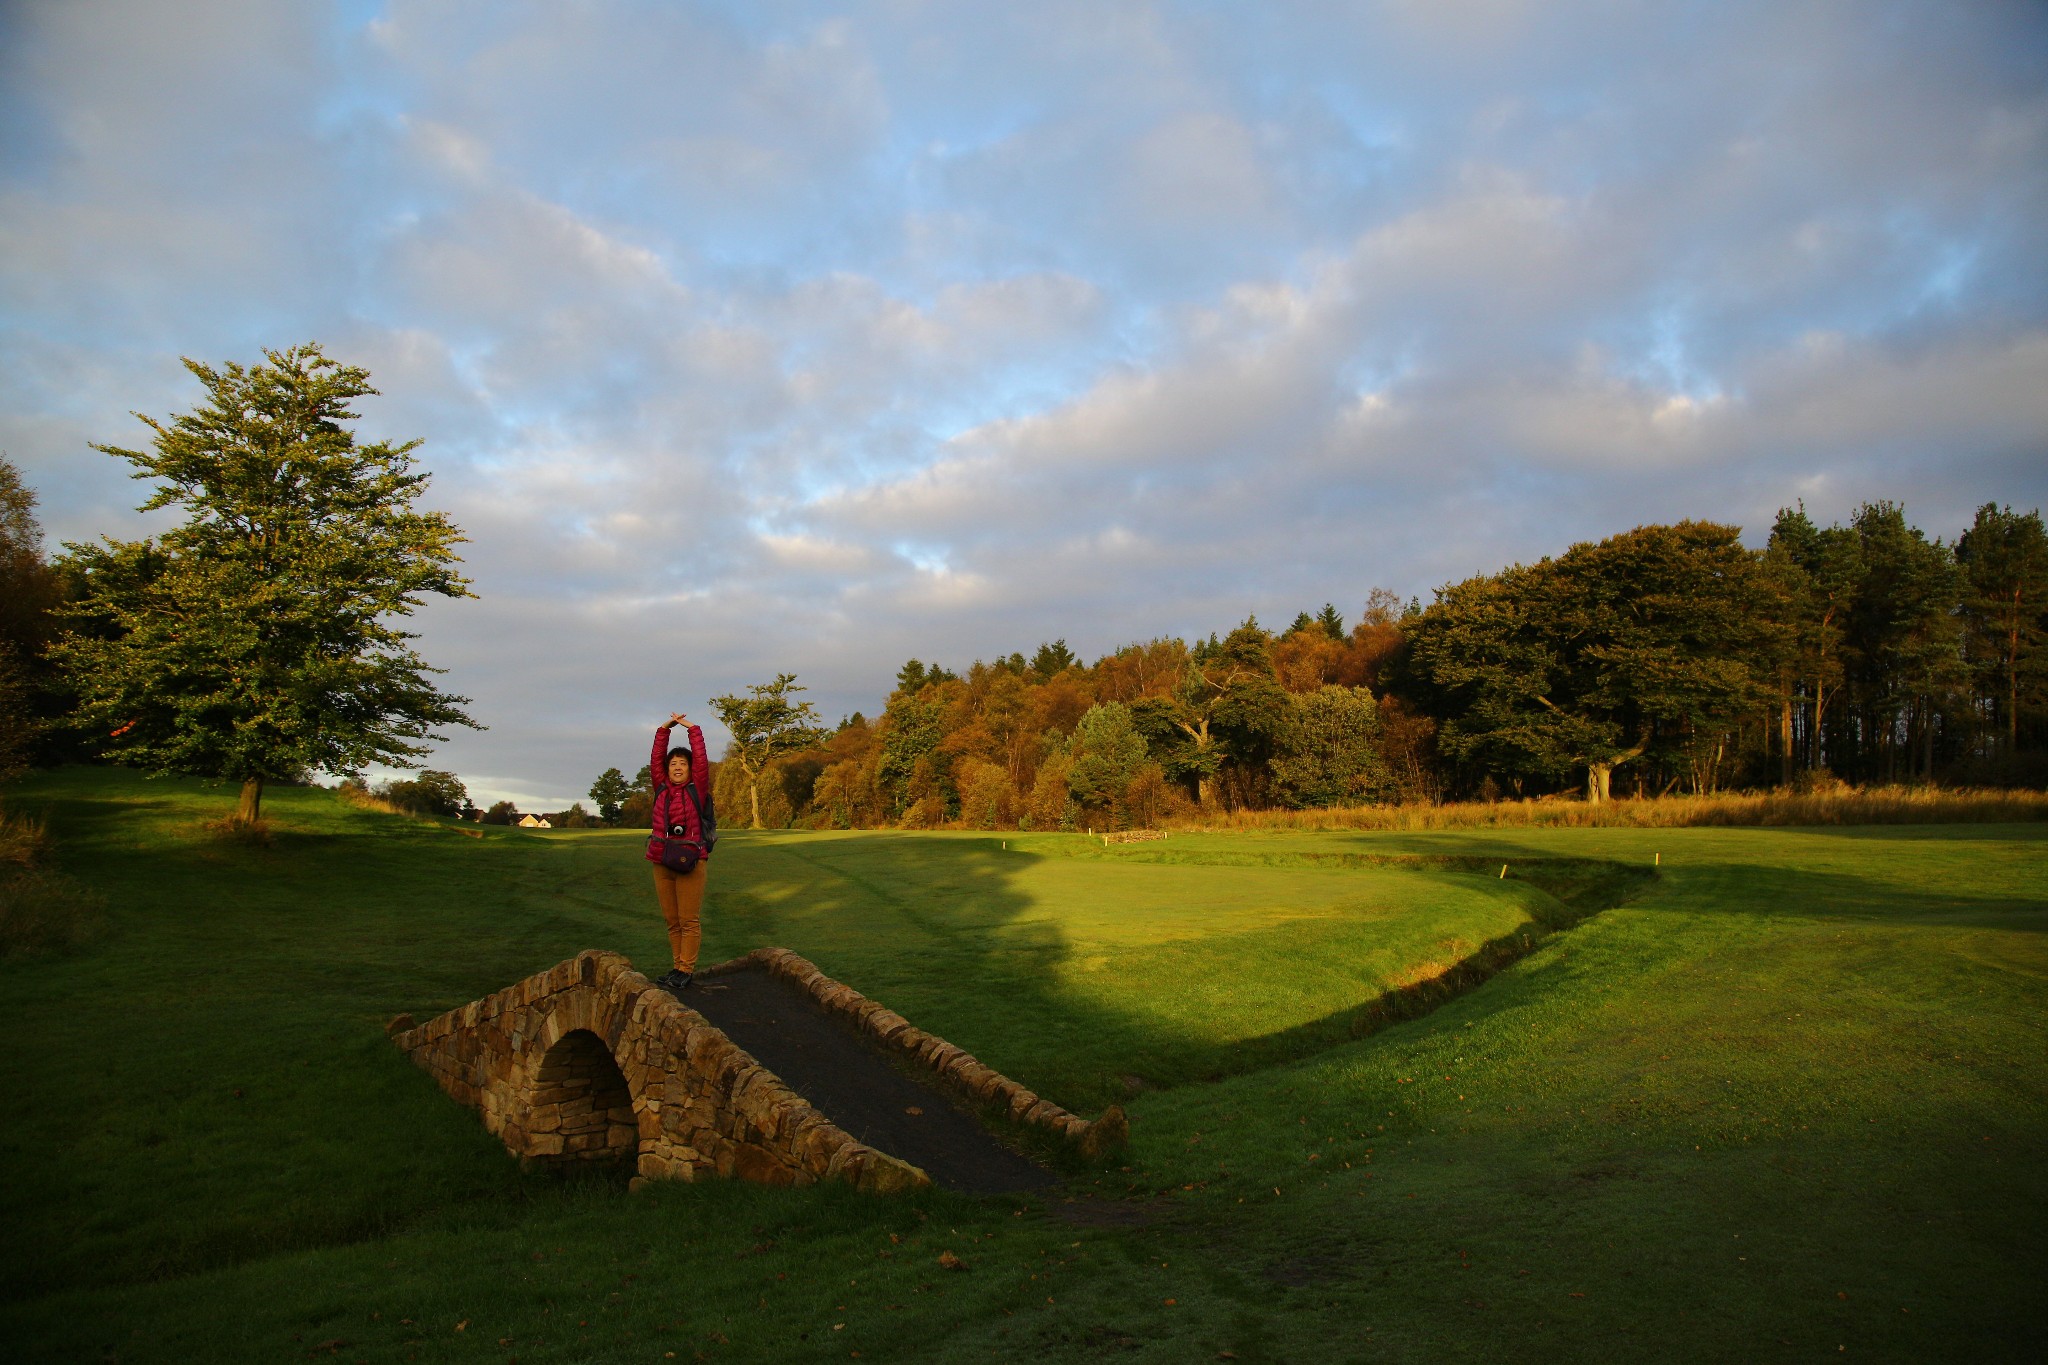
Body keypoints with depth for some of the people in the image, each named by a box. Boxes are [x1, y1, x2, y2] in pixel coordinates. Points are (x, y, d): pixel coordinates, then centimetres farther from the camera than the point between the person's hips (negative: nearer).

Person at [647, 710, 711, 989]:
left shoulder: (697, 789, 2)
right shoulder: (661, 789, 11)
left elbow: (701, 759, -3)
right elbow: (656, 759, 9)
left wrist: (691, 728, 2)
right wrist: (664, 729, 8)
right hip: (662, 863, 4)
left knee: (689, 920, -3)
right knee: (672, 920, 9)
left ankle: (686, 970, 3)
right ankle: (677, 966, 18)